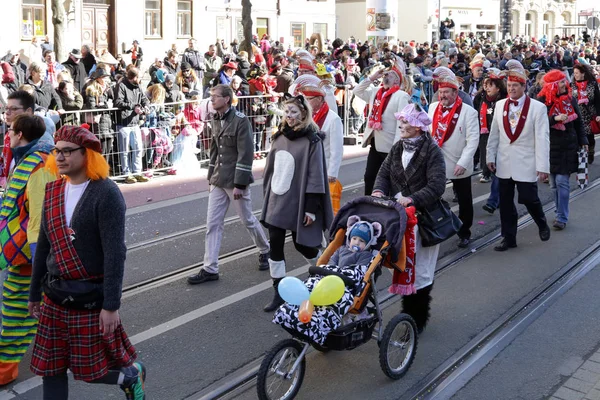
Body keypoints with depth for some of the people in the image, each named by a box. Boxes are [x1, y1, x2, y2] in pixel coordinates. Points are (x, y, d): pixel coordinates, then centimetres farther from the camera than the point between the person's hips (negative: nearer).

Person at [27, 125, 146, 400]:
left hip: (91, 299, -6)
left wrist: (111, 305, -19)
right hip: (55, 297, 6)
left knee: (90, 369, 6)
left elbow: (115, 253, -18)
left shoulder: (106, 193, -15)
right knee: (50, 368, 11)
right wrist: (35, 293, 16)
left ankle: (132, 374, 36)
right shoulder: (53, 190, 5)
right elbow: (44, 246, 12)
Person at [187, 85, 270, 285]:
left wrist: (239, 184, -20)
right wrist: (211, 176, 14)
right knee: (212, 223, 3)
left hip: (235, 181, -7)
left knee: (248, 219, 9)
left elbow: (245, 155, -17)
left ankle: (265, 251, 33)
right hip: (218, 182, 7)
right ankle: (210, 269, 7)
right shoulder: (216, 120, 9)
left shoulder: (240, 120, -14)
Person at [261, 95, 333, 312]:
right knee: (275, 244, 2)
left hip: (298, 202, -5)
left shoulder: (312, 141, -12)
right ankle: (279, 293, 12)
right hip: (276, 200, 6)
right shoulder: (279, 137, 7)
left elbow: (316, 176, -14)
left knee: (301, 243, 7)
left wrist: (311, 209, -16)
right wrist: (267, 194, 16)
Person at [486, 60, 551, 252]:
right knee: (505, 202, 8)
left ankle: (542, 224, 31)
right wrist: (490, 157, 8)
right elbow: (494, 134, 10)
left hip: (526, 163, -4)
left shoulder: (538, 107, -9)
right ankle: (509, 238, 21)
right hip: (504, 163, 4)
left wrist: (543, 166, -13)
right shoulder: (500, 105, 4)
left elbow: (542, 139, -10)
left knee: (529, 199, 0)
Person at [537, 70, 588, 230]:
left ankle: (562, 218, -5)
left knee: (562, 182, -9)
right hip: (550, 147, 0)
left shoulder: (570, 99, 3)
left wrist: (583, 141, 11)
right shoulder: (543, 101, -4)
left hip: (567, 147, 0)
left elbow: (577, 122, 12)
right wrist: (555, 119, -23)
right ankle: (561, 213, 19)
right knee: (554, 184, 6)